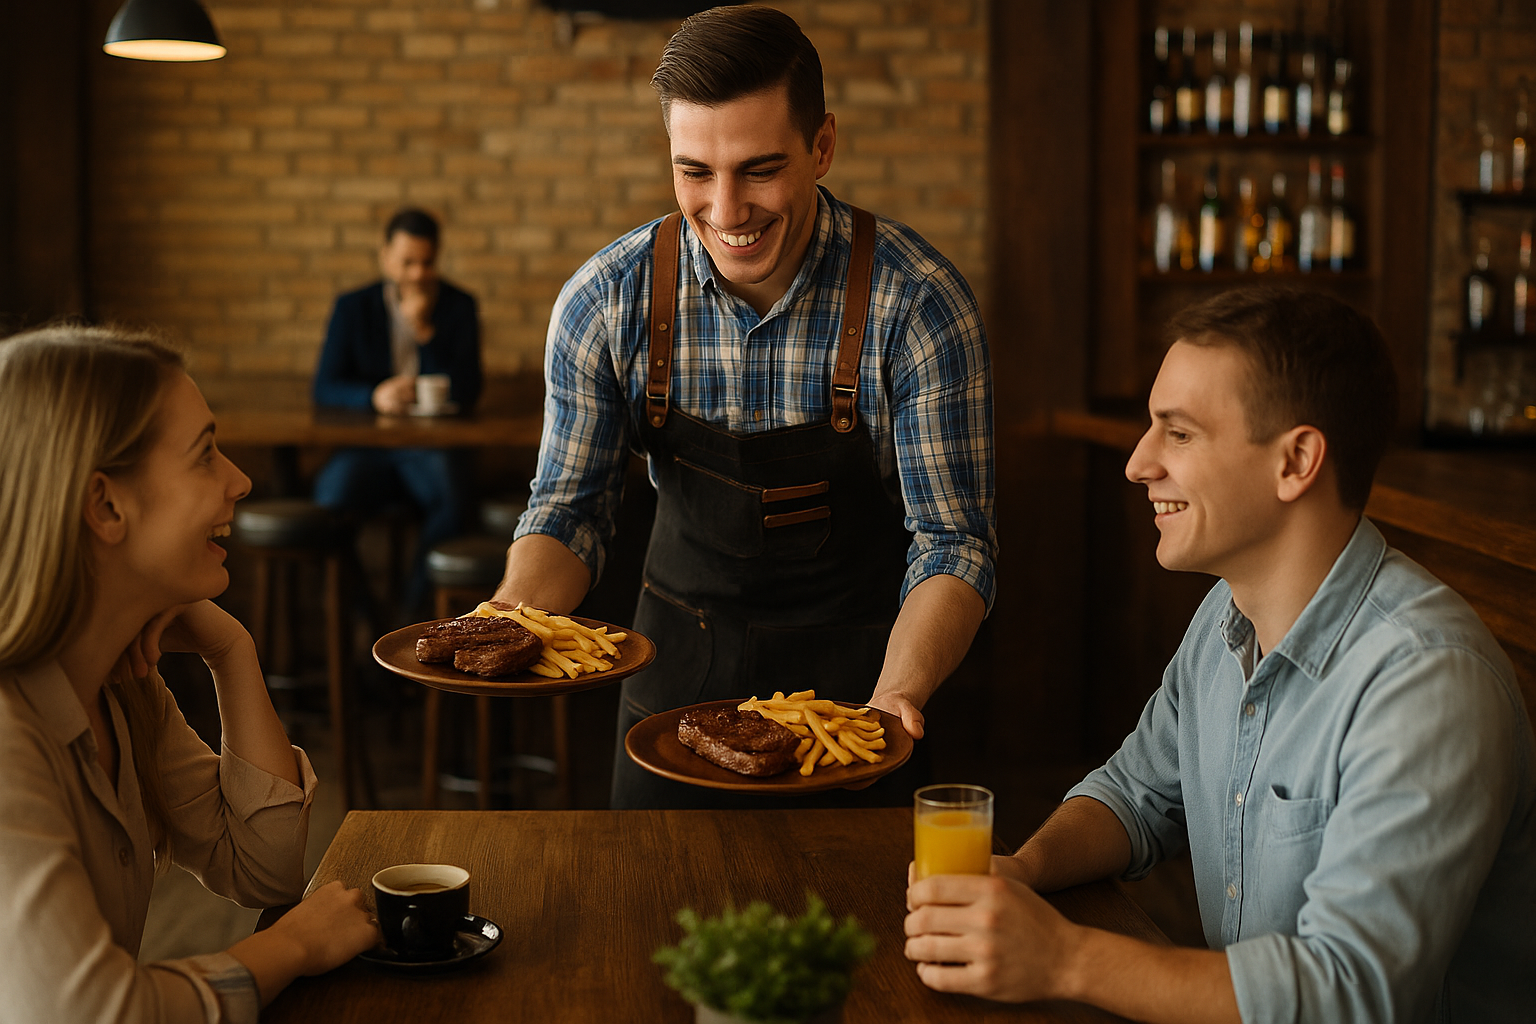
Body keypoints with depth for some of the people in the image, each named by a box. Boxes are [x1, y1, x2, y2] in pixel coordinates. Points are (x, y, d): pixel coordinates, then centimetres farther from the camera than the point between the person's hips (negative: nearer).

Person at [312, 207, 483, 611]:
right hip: (365, 446, 1)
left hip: (431, 447, 0)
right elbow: (325, 388, 0)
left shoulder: (459, 307, 6)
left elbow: (467, 395, -3)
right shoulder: (352, 308, 7)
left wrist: (425, 333, -14)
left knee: (450, 491, -35)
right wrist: (373, 396, -21)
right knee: (333, 491, -32)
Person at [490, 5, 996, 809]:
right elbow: (569, 508, -5)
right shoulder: (603, 303, -13)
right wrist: (512, 616, -25)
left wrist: (898, 694, -35)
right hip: (679, 657, 2)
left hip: (852, 662, -2)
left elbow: (951, 541, -18)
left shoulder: (919, 305, -21)